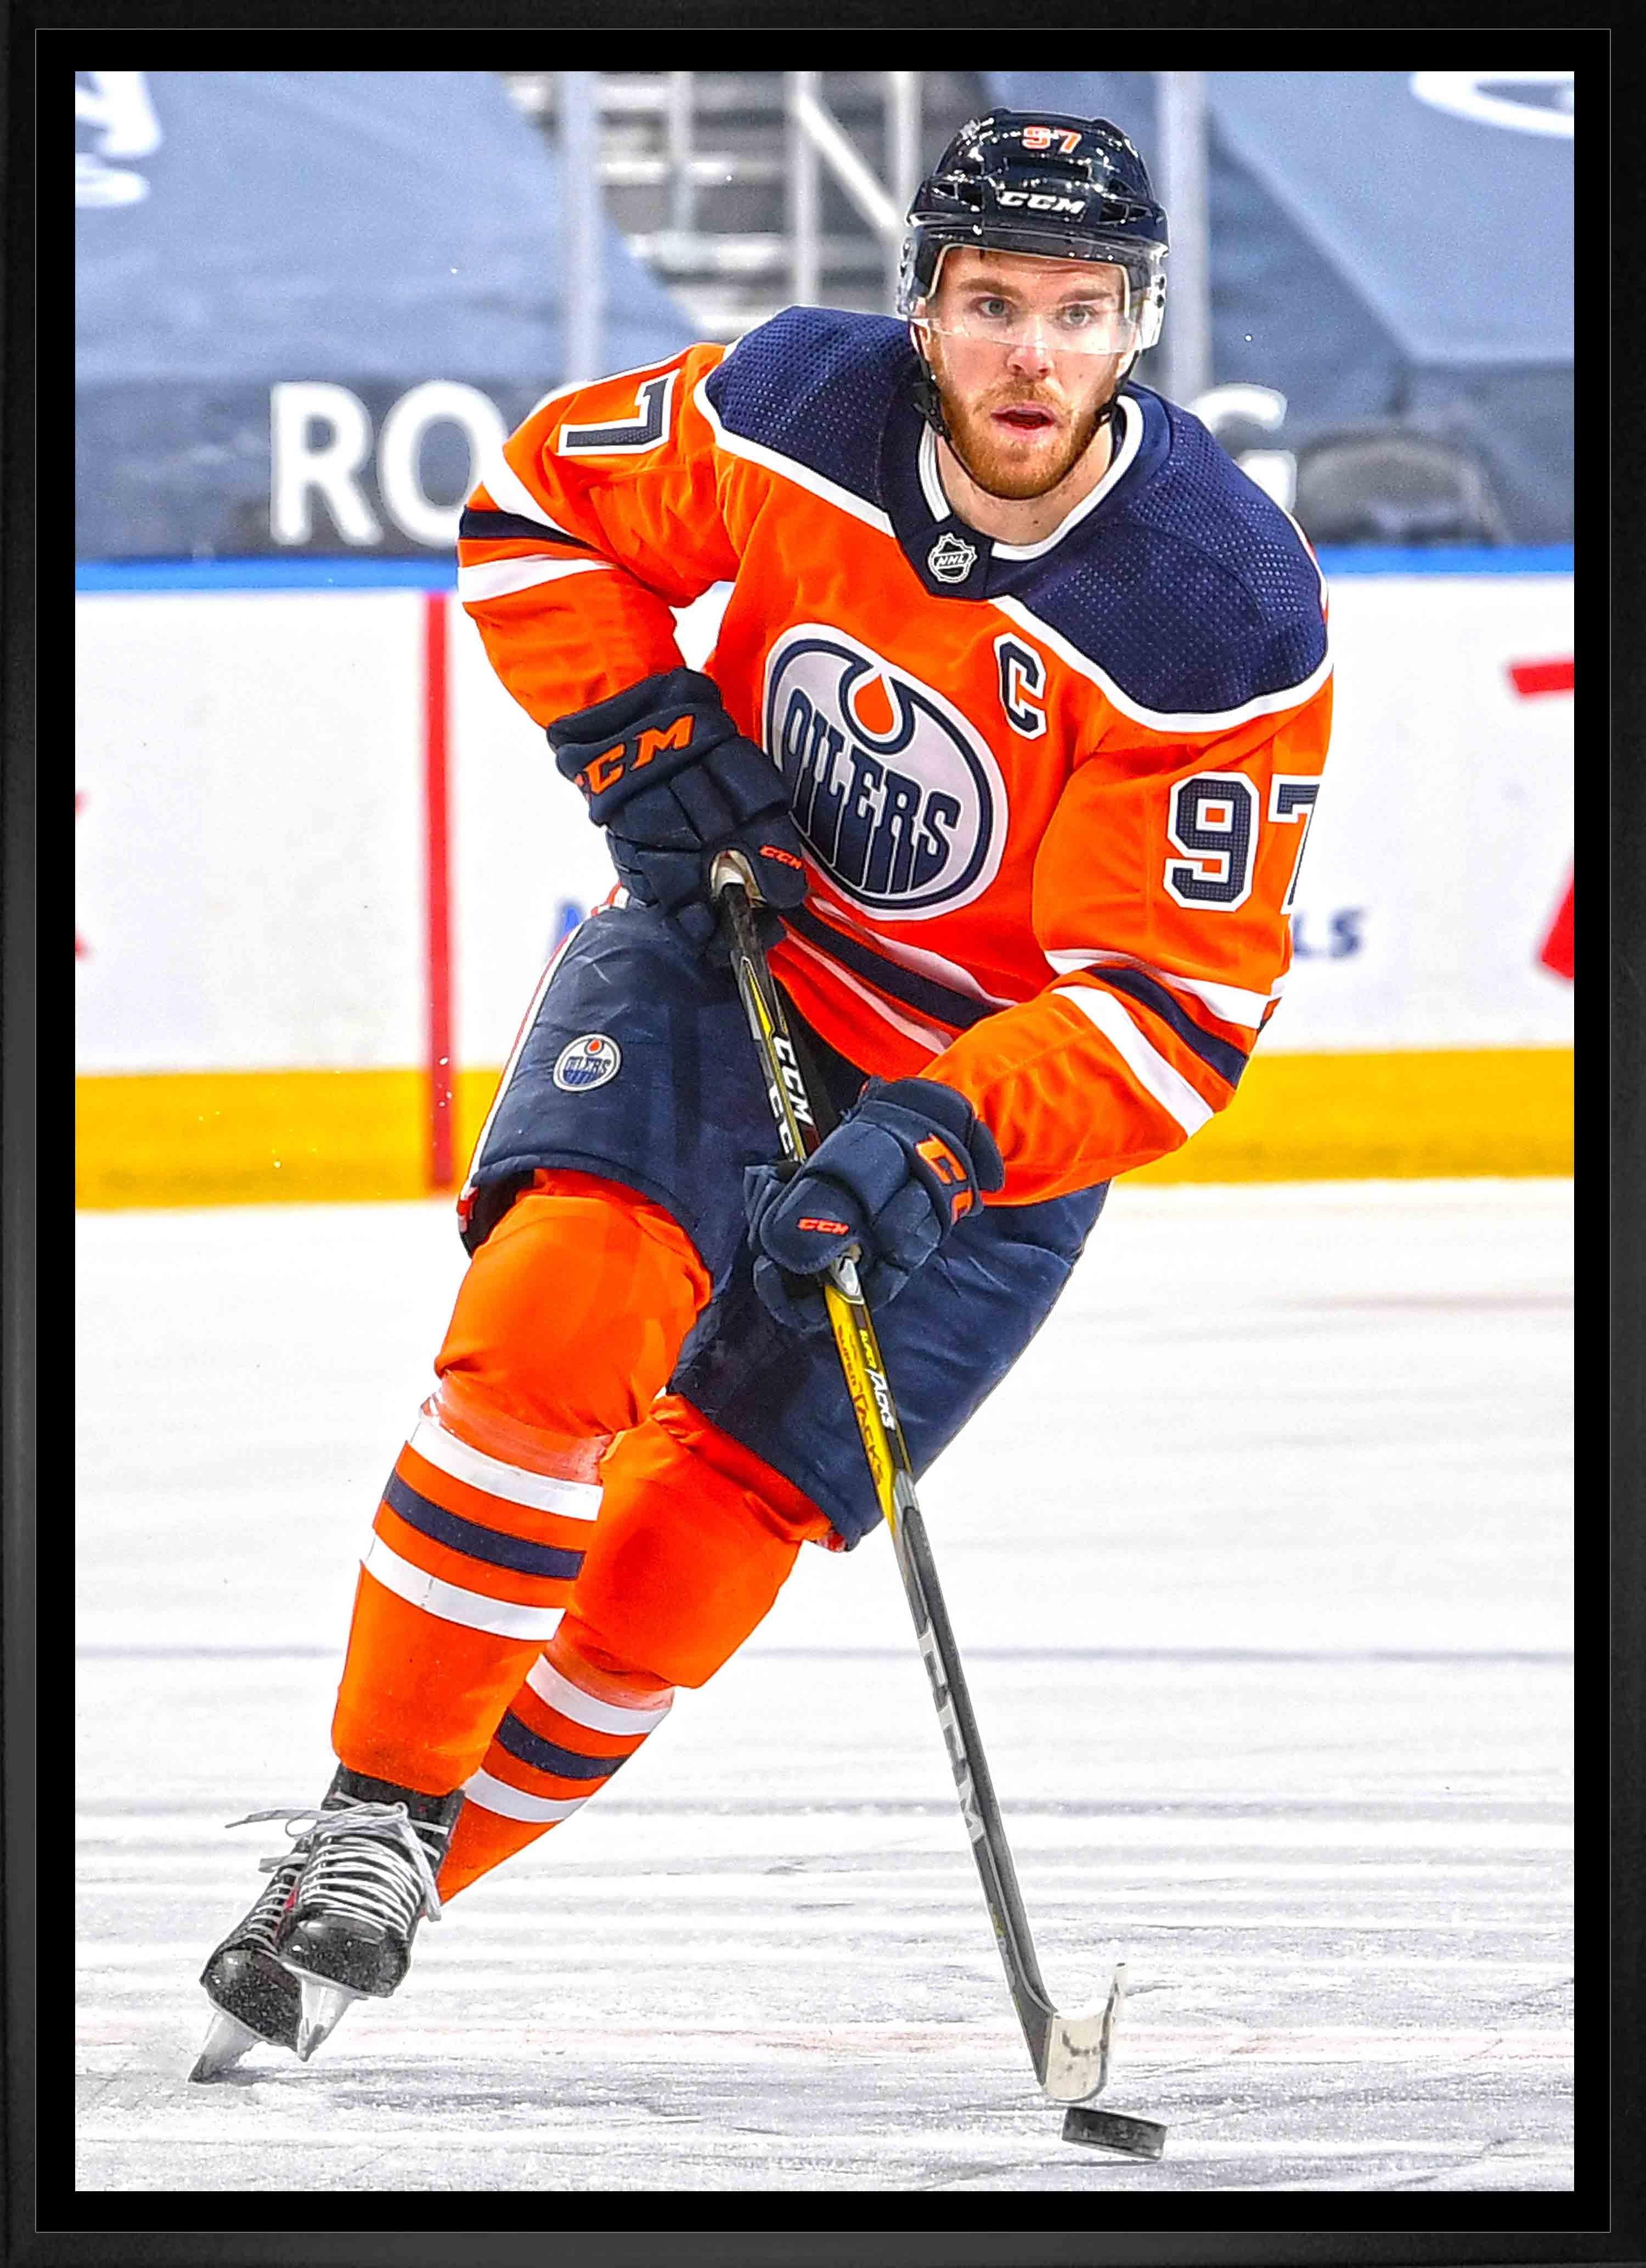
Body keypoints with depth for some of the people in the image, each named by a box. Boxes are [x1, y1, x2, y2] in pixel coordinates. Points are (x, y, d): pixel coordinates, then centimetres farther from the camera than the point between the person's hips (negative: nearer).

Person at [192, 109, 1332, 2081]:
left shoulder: (1226, 614, -24)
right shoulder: (795, 414, -16)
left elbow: (1177, 1006, -23)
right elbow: (538, 506, 4)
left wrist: (940, 1146, -35)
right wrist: (640, 743, -9)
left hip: (997, 1101, -1)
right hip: (726, 942, 1)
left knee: (691, 1548, -5)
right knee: (562, 1307, -26)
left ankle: (393, 1879, 12)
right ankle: (372, 1807, -17)